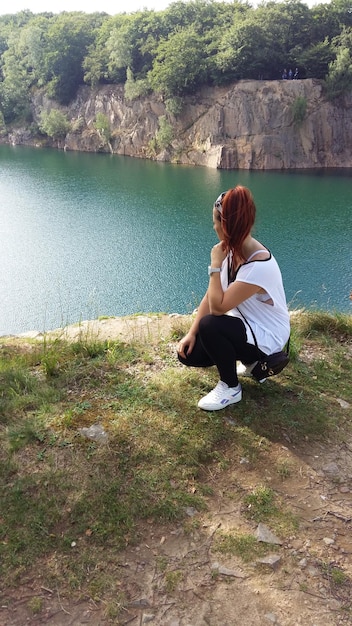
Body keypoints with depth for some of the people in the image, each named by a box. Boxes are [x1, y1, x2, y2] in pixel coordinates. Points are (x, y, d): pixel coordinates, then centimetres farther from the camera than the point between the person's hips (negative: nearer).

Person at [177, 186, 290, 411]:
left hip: (266, 336, -8)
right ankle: (250, 361, 16)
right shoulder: (232, 250, -5)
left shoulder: (259, 265, -32)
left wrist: (215, 265, -26)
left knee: (209, 325, -32)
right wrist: (191, 333, -10)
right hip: (244, 324, 8)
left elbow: (217, 307, -31)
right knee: (188, 353, -4)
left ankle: (231, 388, -8)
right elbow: (210, 296, -3)